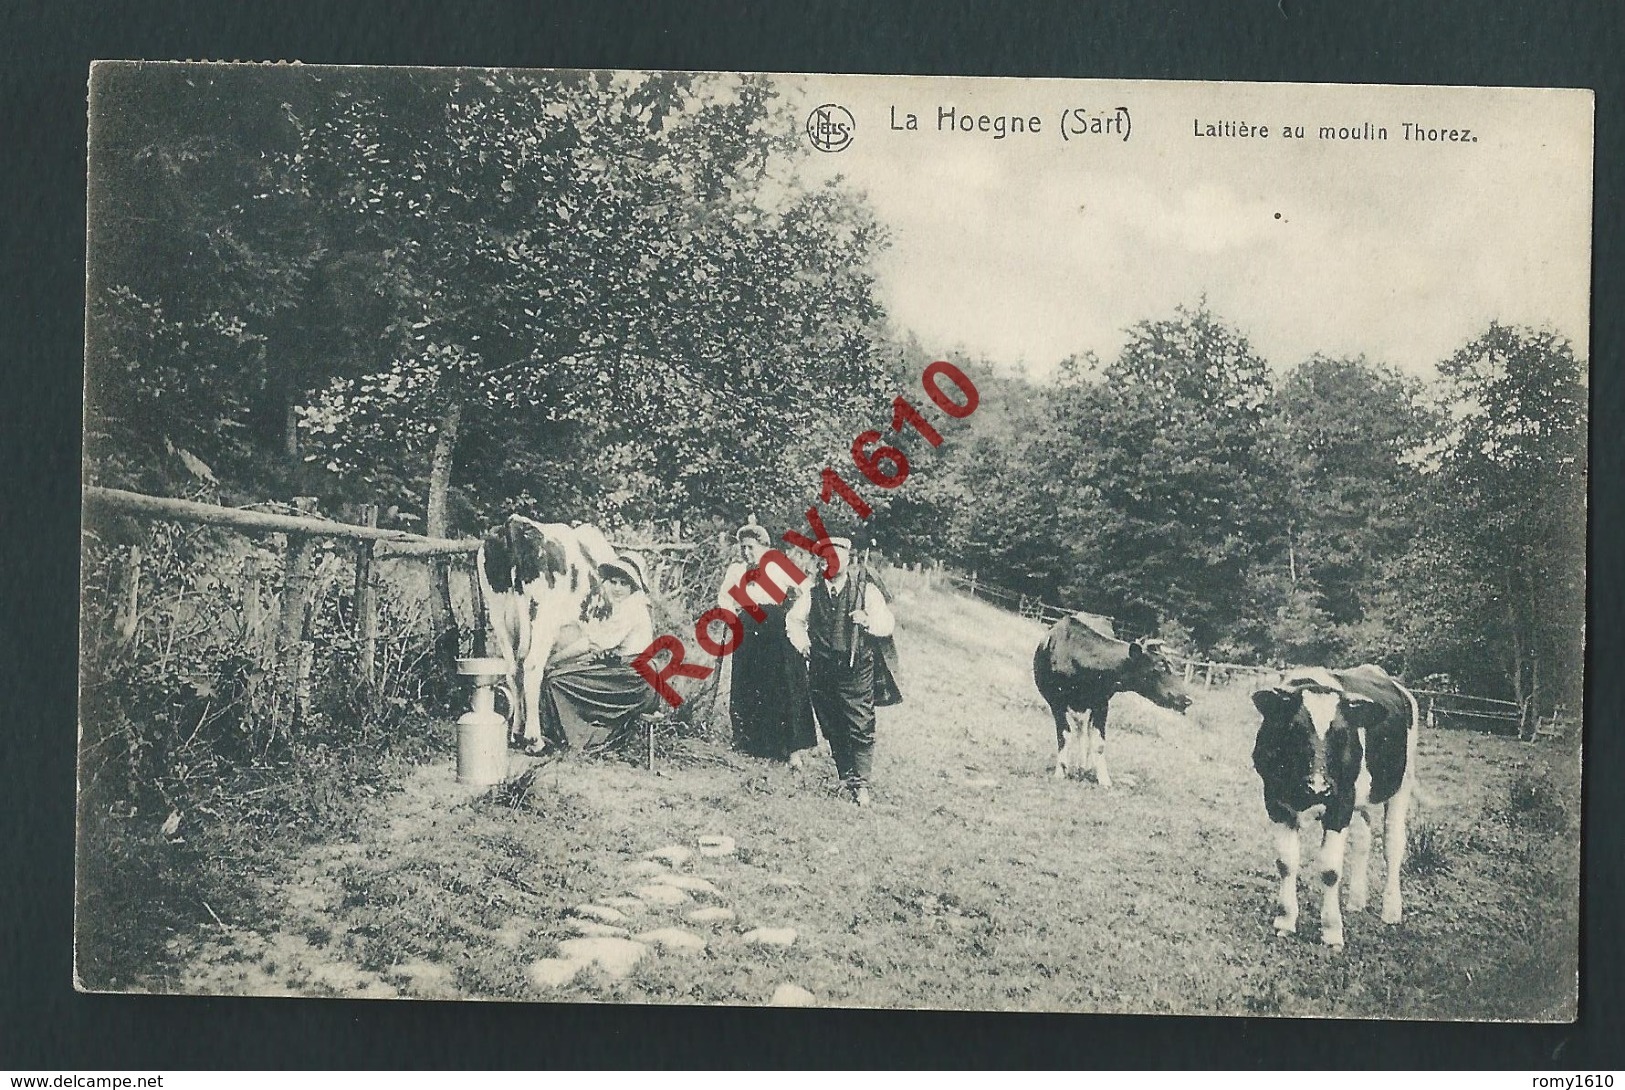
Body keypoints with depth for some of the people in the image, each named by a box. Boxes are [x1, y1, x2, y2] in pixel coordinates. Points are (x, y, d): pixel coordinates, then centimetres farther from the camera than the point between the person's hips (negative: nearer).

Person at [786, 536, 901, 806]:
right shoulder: (813, 592, 7)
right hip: (822, 671, 4)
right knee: (832, 729, 9)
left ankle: (861, 784, -3)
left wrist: (868, 620, -26)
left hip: (856, 671, -3)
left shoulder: (866, 589, -1)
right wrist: (802, 643, 8)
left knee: (861, 728, -7)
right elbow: (793, 619, 23)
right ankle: (845, 776, 22)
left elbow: (888, 623, -6)